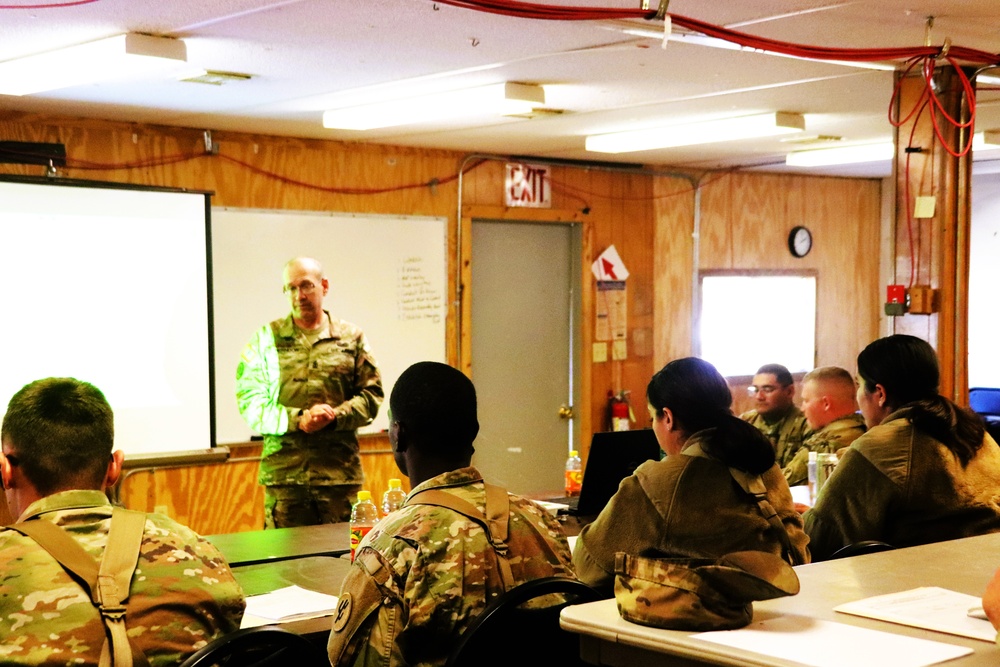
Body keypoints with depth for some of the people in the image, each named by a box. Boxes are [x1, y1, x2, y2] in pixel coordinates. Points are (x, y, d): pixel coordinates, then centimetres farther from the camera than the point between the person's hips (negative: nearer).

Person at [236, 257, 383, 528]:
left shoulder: (351, 337, 11)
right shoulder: (266, 338, 9)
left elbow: (371, 395, 6)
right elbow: (250, 403, 2)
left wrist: (334, 417, -12)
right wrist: (299, 420, -12)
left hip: (340, 473, 1)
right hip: (283, 474, 0)